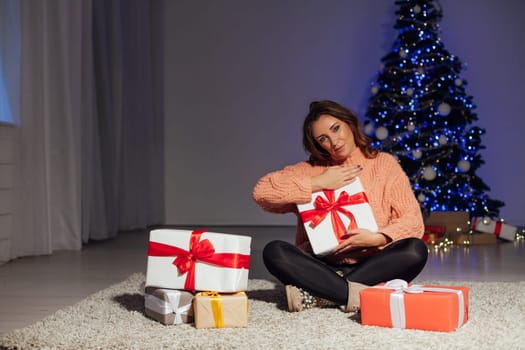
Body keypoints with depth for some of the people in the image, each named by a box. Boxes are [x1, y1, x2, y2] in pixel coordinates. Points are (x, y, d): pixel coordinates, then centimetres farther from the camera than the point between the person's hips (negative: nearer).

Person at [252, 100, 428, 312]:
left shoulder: (384, 164, 9)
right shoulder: (310, 170, 9)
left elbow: (413, 221, 0)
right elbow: (261, 191, -7)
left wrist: (378, 238, -18)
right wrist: (318, 183, -9)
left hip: (371, 267, 1)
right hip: (321, 268, 0)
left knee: (416, 250, -28)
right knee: (274, 252, -25)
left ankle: (314, 294, -27)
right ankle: (356, 294, -33)